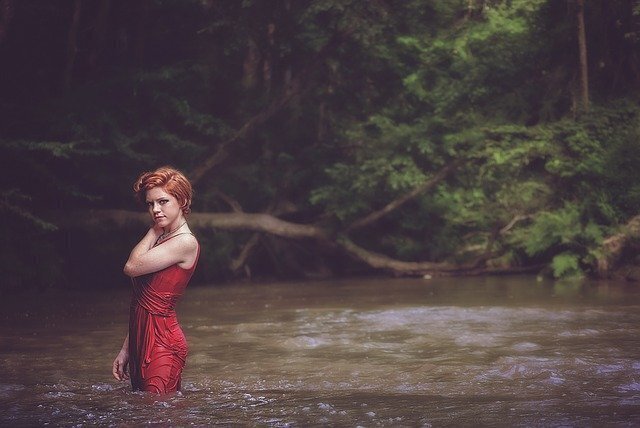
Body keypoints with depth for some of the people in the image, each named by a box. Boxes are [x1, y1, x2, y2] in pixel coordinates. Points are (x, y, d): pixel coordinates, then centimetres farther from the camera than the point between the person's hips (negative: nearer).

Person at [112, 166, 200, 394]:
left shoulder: (185, 242, -12)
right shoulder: (161, 240, 16)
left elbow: (133, 266, -15)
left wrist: (155, 230, 0)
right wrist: (126, 350, 17)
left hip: (163, 343, -9)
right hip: (142, 341, 9)